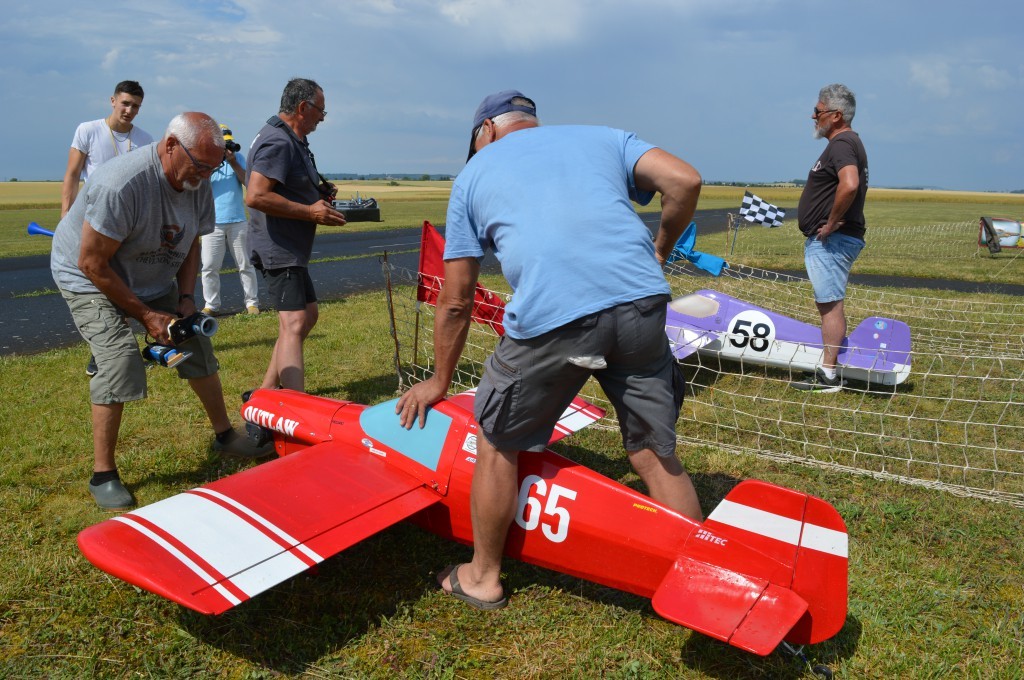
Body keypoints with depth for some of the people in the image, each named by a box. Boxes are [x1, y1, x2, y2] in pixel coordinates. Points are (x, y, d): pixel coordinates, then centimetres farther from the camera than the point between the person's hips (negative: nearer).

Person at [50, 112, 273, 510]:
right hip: (91, 281, -7)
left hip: (153, 280, 7)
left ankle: (224, 435, 23)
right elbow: (92, 264, -28)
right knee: (120, 363, -21)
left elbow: (191, 244, 3)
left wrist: (185, 298, -12)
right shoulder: (122, 184, -35)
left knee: (197, 345, 5)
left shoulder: (197, 182, -11)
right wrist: (145, 314, -23)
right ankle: (103, 476, -5)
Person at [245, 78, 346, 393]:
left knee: (308, 314, 18)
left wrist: (318, 193, 12)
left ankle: (267, 391, 22)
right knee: (294, 325, -18)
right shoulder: (277, 142, -17)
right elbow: (256, 196, -28)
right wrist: (310, 211, -23)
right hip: (279, 248, -11)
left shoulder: (292, 141, 17)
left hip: (291, 248, 11)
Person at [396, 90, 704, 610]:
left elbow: (455, 301, 22)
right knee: (656, 456, 19)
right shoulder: (603, 137, 27)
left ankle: (482, 577, 36)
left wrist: (439, 382, 34)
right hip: (640, 303, 3)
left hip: (549, 318, -2)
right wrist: (661, 249, 27)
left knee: (498, 444, 20)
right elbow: (684, 180, 10)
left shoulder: (473, 174, 24)